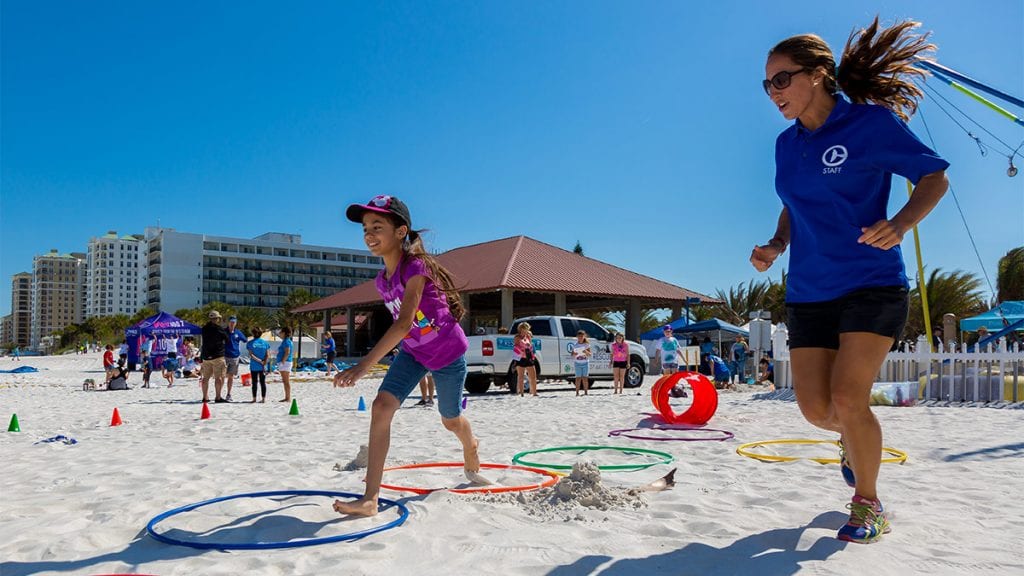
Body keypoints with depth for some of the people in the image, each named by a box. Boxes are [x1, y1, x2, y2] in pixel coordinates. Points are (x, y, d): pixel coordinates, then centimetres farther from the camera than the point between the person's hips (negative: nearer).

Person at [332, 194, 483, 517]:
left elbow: (404, 322, -37)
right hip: (413, 353, 6)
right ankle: (370, 498, -14)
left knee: (450, 421, 14)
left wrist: (365, 365, -45)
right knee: (381, 407, -15)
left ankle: (471, 455, 52)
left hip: (448, 352, -6)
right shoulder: (382, 280, -2)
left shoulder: (415, 267, -27)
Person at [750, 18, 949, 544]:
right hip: (808, 292, 5)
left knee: (847, 399, -14)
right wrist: (776, 245, 1)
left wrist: (899, 224, -20)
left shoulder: (871, 122, -7)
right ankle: (855, 440, 39)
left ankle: (868, 505, 10)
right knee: (815, 408, 2)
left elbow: (933, 178, -1)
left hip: (871, 285, -5)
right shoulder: (787, 144, 10)